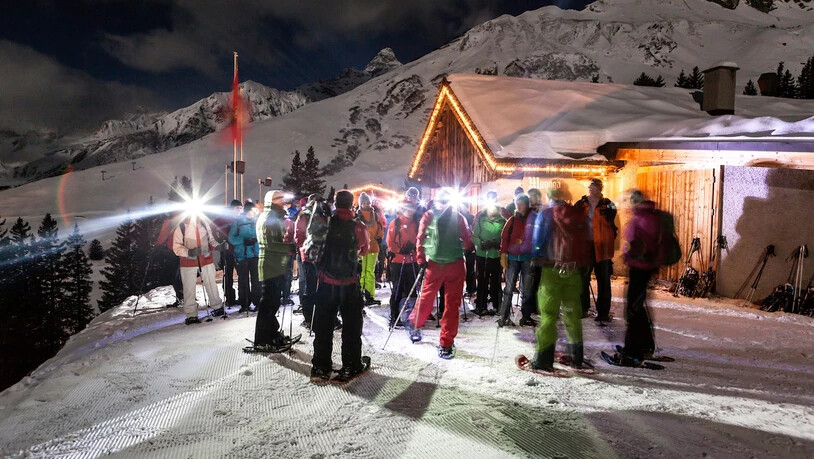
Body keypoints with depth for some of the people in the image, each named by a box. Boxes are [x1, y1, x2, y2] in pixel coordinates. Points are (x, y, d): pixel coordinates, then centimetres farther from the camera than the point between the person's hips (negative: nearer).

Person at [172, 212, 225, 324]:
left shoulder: (203, 224, 6)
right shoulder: (181, 227, -6)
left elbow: (210, 240, 16)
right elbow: (176, 247, -6)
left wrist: (217, 246, -5)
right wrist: (188, 252, -24)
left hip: (206, 260, 3)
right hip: (188, 263, -3)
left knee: (211, 285, 11)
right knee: (189, 289, 1)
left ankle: (217, 307, 27)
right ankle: (191, 315, 9)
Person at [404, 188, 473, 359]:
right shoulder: (429, 216, 1)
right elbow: (420, 238, 5)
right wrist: (421, 259, 7)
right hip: (433, 264, -1)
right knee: (426, 298, -1)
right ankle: (414, 323, 23)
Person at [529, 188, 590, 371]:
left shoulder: (545, 215, -4)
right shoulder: (580, 215, 7)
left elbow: (537, 241, -5)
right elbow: (585, 243, 11)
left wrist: (536, 260, 5)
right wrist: (582, 264, 17)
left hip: (552, 269, -4)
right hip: (574, 271, 4)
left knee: (548, 313, -3)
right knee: (573, 312, 14)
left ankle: (544, 358, -5)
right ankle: (576, 356, 22)